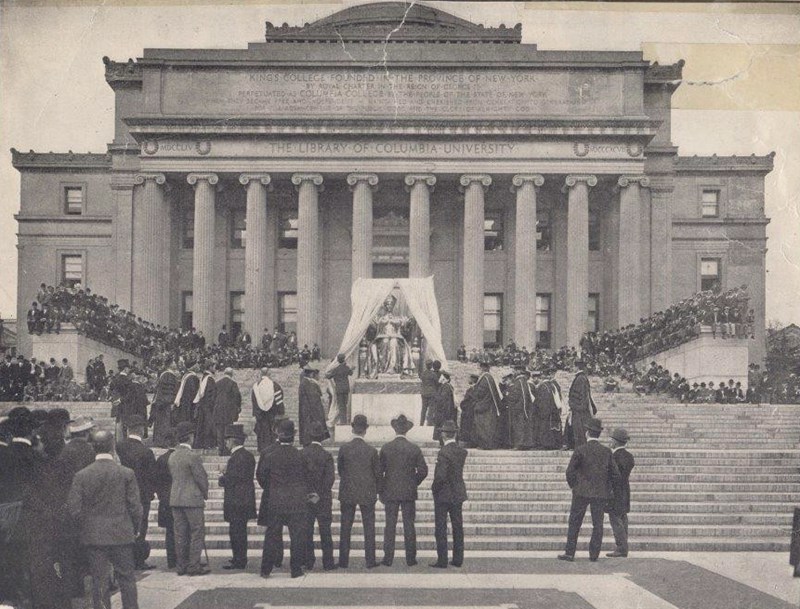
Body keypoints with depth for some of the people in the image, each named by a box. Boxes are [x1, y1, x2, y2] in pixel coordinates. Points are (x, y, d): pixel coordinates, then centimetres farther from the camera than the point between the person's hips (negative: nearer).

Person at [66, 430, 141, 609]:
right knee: (126, 578, 10)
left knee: (99, 581, 6)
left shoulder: (81, 475, -4)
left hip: (93, 536, 1)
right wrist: (134, 529, 10)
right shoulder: (126, 473, -7)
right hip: (122, 534, -1)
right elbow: (135, 507, -6)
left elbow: (73, 508, -5)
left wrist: (83, 528, 11)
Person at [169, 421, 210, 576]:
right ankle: (193, 565, -1)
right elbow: (201, 477, -13)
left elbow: (172, 476, 13)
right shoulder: (193, 456, -16)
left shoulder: (172, 456, 8)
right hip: (192, 499, -7)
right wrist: (205, 493, 5)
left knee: (180, 533, 10)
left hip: (175, 499, 7)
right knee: (197, 532, 0)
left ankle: (181, 565, 13)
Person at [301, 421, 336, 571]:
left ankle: (308, 562, 11)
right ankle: (328, 563, 6)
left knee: (306, 531, 9)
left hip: (305, 498, 2)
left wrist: (310, 492, 0)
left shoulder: (302, 453, -3)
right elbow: (330, 478, -15)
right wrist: (320, 494, -9)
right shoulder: (326, 456, -11)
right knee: (325, 531, 4)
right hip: (323, 500, -2)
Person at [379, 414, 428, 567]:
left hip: (390, 492, -1)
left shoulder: (386, 448, -5)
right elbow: (423, 471, -1)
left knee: (390, 525, 4)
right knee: (409, 525, 5)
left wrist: (381, 491, 9)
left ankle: (388, 558, 4)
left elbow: (379, 471, -2)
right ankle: (410, 558, 7)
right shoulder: (415, 449, -3)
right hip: (409, 493, 1)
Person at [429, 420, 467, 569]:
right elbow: (457, 471, 7)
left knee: (441, 528, 1)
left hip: (443, 495, -7)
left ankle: (442, 560, 3)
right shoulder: (463, 452, 2)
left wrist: (434, 488, -8)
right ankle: (458, 559, 16)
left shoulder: (444, 452, -20)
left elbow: (440, 475, -23)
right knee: (457, 527, 12)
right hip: (458, 495, 7)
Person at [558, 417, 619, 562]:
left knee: (574, 523, 6)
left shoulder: (580, 450, -10)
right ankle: (594, 554, 9)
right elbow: (615, 475, 2)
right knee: (597, 524, 8)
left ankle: (570, 553, 7)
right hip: (601, 493, 3)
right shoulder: (606, 451, 0)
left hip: (582, 492, -2)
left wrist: (573, 486, 7)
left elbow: (570, 471, -8)